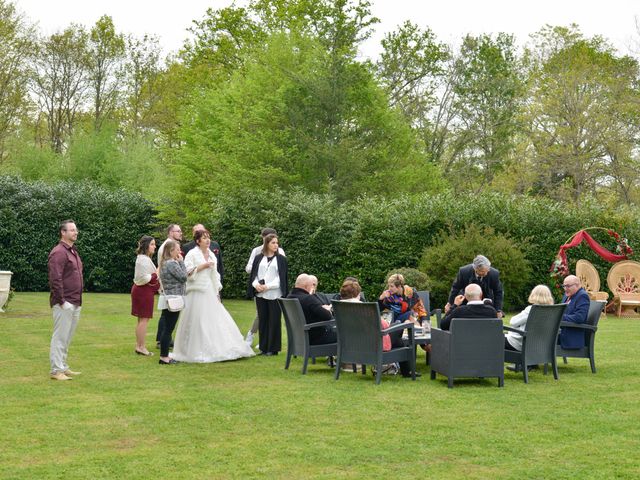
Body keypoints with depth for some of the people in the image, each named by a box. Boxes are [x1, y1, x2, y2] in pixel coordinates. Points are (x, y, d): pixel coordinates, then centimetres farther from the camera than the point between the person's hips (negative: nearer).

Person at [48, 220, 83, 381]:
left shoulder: (73, 251, 17)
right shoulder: (59, 252, -14)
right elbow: (55, 279, -20)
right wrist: (62, 301, -20)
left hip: (75, 303, 9)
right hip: (64, 304, -9)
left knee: (67, 337, 14)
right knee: (60, 337, -5)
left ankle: (63, 367, 22)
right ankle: (56, 371, 0)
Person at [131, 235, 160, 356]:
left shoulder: (144, 258, 17)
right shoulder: (144, 260, -17)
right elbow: (143, 278, -23)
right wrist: (156, 274, -16)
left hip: (141, 290, 11)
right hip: (144, 291, -11)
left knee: (142, 319, 14)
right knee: (144, 319, -7)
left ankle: (139, 346, 19)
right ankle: (141, 347, -4)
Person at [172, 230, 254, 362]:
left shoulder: (211, 255, 14)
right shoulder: (192, 254, -5)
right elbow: (187, 272, -14)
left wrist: (217, 291, 12)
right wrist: (202, 266, -16)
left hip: (210, 292, 6)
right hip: (197, 293, -6)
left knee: (215, 320, 2)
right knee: (197, 322, -5)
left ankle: (214, 350, 8)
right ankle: (196, 352, 1)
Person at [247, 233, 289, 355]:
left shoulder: (281, 259, 3)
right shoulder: (258, 258, 10)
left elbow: (282, 278, -3)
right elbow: (253, 274, 9)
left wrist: (268, 286, -13)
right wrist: (256, 285, -12)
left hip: (274, 295, -2)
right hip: (260, 295, 2)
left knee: (274, 321, 0)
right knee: (262, 320, 6)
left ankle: (273, 348, 7)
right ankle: (263, 347, 14)